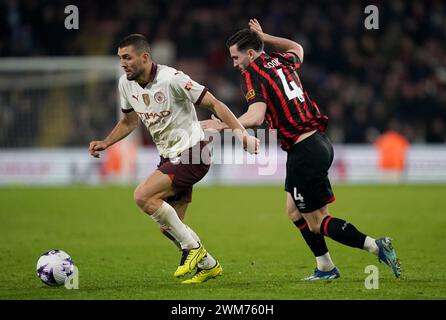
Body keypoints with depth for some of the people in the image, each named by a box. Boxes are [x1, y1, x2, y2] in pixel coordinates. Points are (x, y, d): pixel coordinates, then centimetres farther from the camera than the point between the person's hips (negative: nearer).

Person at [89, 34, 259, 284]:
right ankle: (208, 265, 29)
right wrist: (105, 143, 7)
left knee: (143, 196, -23)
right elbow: (130, 122, 21)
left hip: (192, 153, -8)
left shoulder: (171, 78, -20)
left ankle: (192, 246, -10)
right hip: (169, 157, 8)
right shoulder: (126, 84, 3)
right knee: (168, 227, 9)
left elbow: (214, 104, -17)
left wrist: (241, 133, -25)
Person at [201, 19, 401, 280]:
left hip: (304, 151, -9)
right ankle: (325, 268, 21)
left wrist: (223, 125, -17)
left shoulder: (252, 75, -10)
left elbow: (256, 116, -27)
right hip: (320, 141, 9)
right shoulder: (281, 62, 13)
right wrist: (264, 37, 37)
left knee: (317, 223, -1)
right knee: (295, 211, 21)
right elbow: (297, 49, 39)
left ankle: (376, 246, -10)